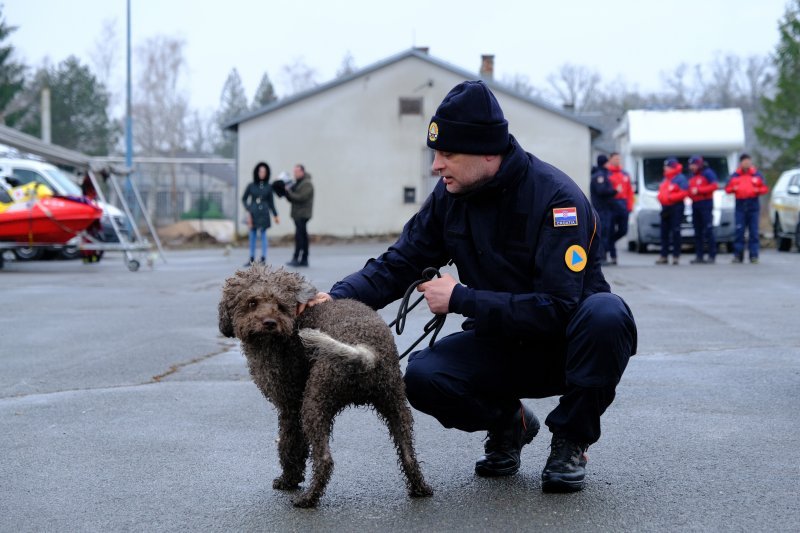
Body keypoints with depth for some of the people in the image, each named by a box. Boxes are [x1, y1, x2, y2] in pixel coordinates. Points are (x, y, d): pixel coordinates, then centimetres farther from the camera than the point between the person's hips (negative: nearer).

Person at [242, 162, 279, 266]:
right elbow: (244, 199, 8)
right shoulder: (251, 186, 2)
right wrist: (248, 210, -3)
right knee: (252, 236, 5)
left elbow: (271, 202, 10)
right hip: (253, 214, 0)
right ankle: (252, 259, 10)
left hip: (264, 214, 0)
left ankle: (263, 259, -1)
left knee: (263, 235, -3)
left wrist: (275, 215, 9)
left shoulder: (268, 187, 5)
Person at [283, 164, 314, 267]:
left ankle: (295, 258, -17)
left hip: (302, 214, -9)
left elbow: (301, 197, -20)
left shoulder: (307, 184, -9)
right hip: (297, 214, 9)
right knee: (303, 236, 9)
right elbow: (292, 198, 19)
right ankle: (304, 259, 11)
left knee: (299, 236, -13)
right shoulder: (297, 183, 20)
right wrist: (286, 192, 0)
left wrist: (288, 192, -13)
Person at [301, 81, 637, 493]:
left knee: (606, 313, -37)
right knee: (422, 377, -24)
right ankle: (508, 424, 9)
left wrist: (461, 299, -27)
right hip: (502, 345, 4)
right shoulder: (451, 196, -4)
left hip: (564, 345, -4)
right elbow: (398, 265, 1)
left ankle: (570, 440, -12)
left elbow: (556, 308, -31)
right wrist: (337, 298, -19)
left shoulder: (556, 196, -24)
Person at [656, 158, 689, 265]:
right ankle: (664, 256, 11)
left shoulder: (680, 178, -6)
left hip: (676, 207, -8)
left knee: (675, 231, -8)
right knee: (664, 232, 7)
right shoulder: (665, 179, 20)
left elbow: (684, 192, -16)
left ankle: (676, 256, -6)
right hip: (665, 207, 8)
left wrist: (670, 197, -19)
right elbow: (661, 192, 23)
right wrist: (661, 198, 0)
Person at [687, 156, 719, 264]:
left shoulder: (707, 173, -5)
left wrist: (698, 190, -17)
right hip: (695, 204, 8)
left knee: (708, 231, -10)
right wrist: (689, 192, -1)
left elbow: (715, 185, -16)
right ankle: (699, 256, 9)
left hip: (705, 203, -8)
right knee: (698, 232, 7)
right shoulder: (692, 176, 19)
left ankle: (712, 256, -10)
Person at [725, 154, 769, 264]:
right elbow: (727, 189, 10)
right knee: (739, 231, -3)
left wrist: (758, 190, -12)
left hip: (753, 206, 0)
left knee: (753, 232, -1)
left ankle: (754, 255, 2)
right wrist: (733, 189, -10)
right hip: (740, 207, 0)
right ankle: (738, 255, 0)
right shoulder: (734, 176, 10)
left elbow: (765, 188, 8)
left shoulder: (757, 175, 9)